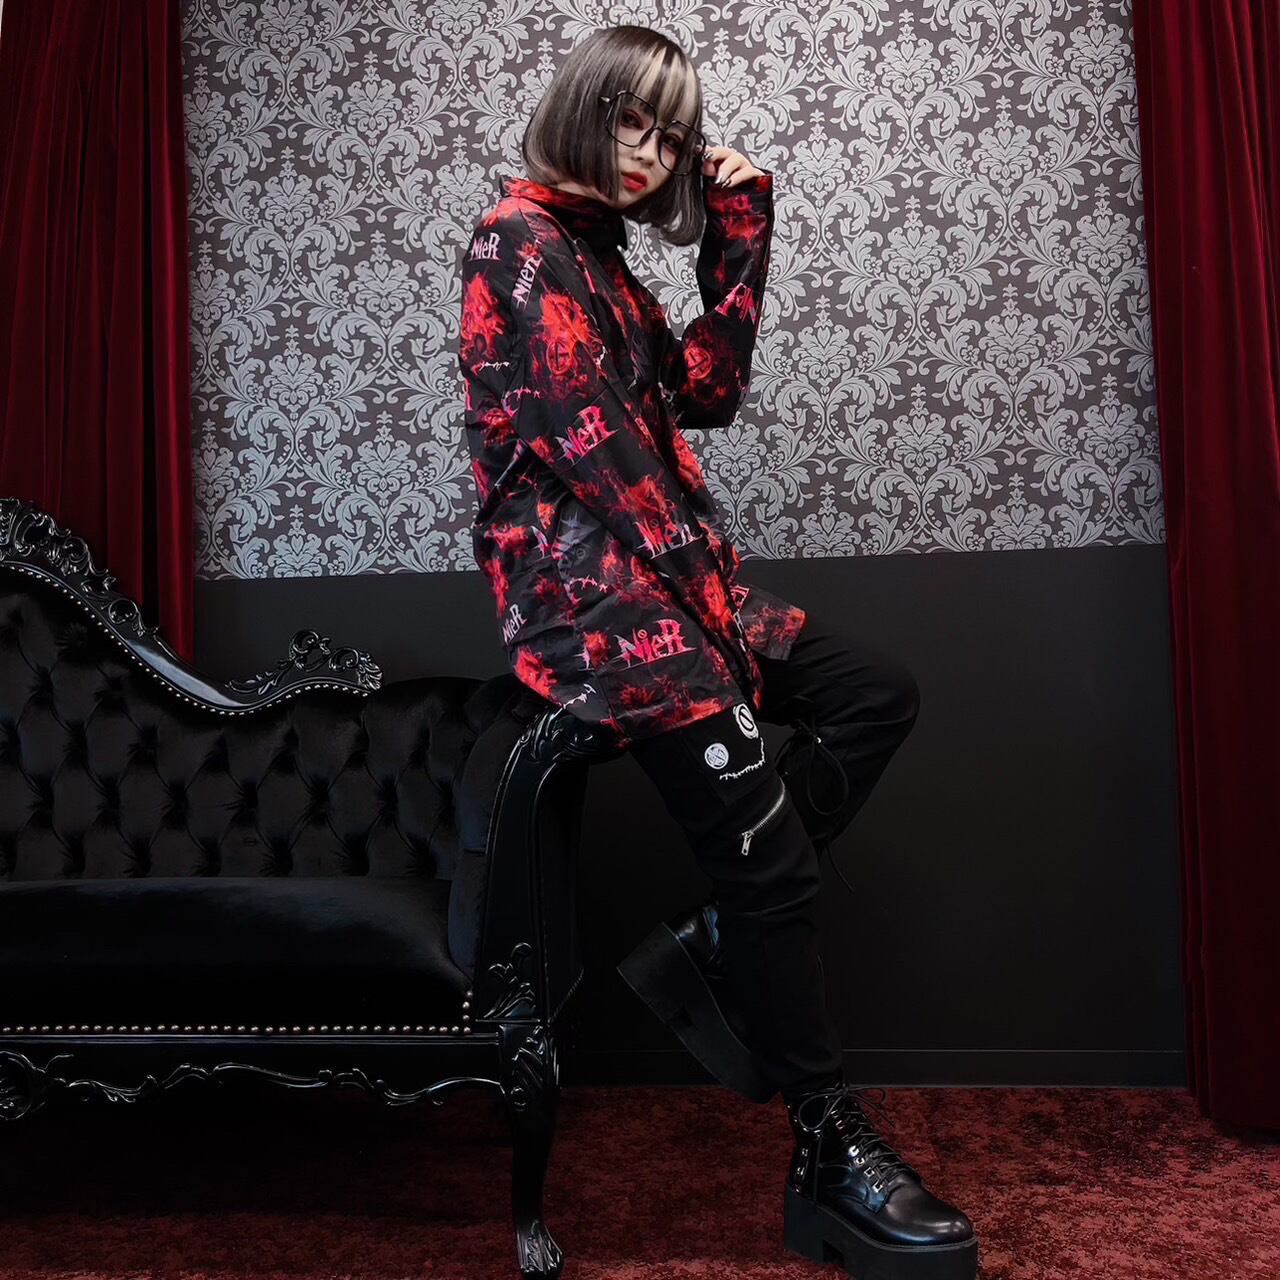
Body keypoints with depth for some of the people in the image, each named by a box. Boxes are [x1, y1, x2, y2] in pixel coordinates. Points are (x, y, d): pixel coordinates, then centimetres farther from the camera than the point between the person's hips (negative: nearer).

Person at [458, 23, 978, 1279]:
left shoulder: (597, 253, 21)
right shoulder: (524, 240, -6)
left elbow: (706, 392, 15)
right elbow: (593, 443, -16)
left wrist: (739, 235, 10)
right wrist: (702, 588, -17)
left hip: (653, 578, 10)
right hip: (588, 595, -10)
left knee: (877, 694, 10)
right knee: (773, 854, -10)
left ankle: (716, 941, 6)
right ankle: (829, 1155, 4)